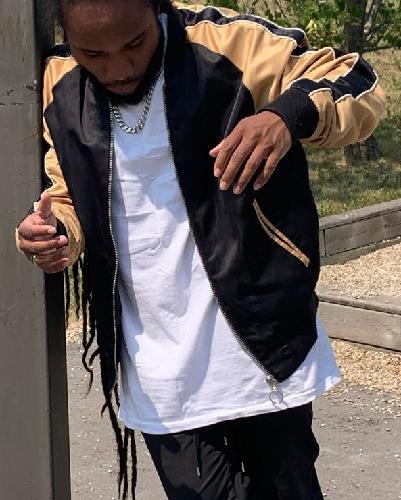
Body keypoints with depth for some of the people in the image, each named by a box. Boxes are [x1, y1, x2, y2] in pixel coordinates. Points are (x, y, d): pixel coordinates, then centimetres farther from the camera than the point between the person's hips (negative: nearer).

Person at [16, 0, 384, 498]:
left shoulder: (228, 43, -11)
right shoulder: (63, 88, 1)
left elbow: (357, 86, -5)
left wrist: (290, 113, -27)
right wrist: (52, 232, -8)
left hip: (261, 349, -2)